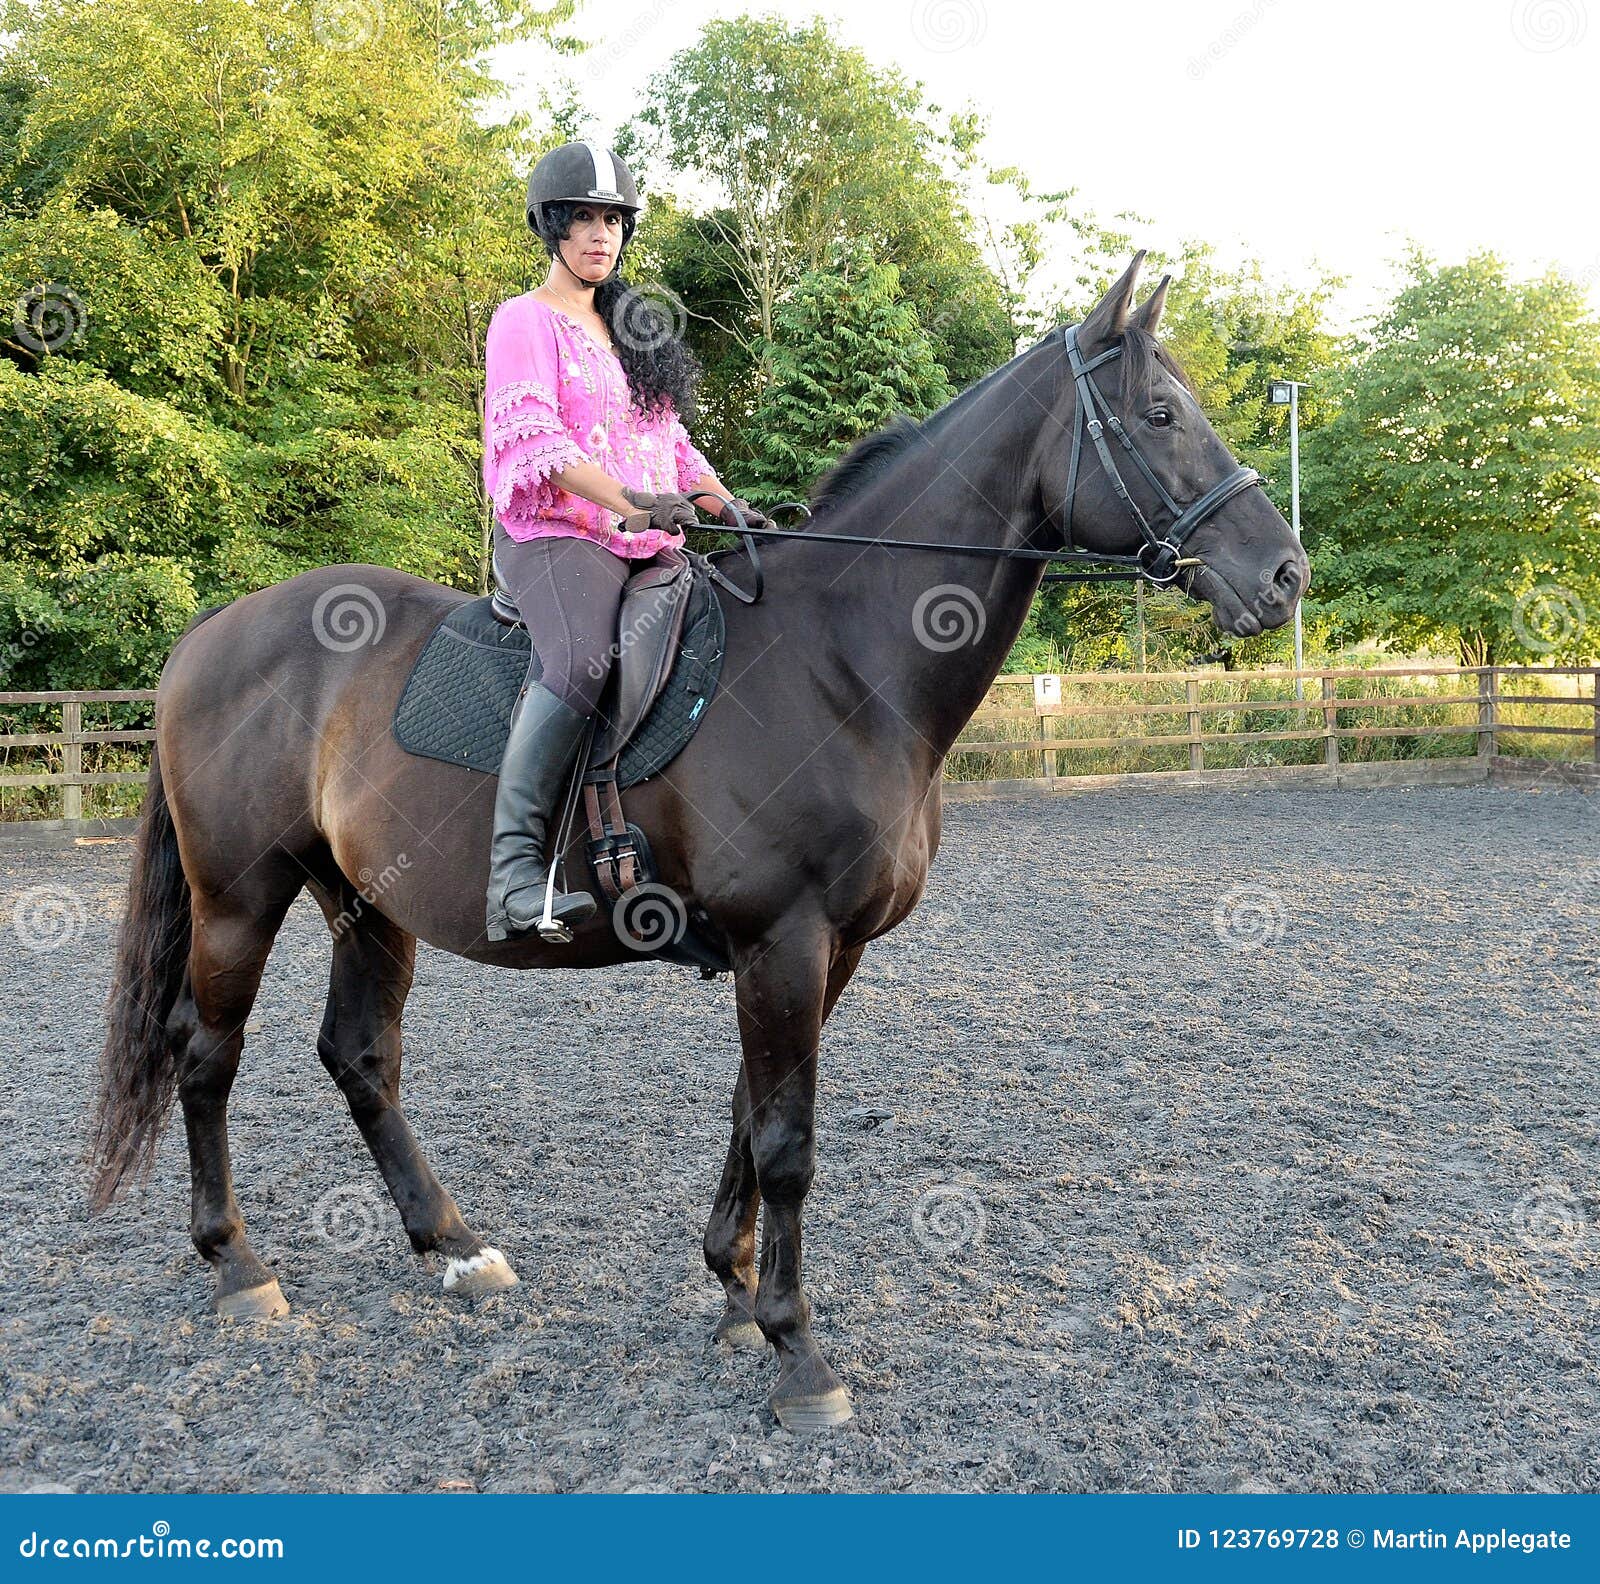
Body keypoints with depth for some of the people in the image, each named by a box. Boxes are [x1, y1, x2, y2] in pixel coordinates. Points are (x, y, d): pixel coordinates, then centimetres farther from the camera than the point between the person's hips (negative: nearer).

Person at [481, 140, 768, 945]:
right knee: (582, 657, -35)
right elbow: (532, 436, -12)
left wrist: (730, 509, 6)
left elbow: (671, 440, 23)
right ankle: (515, 864, -36)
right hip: (554, 533, -8)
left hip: (646, 544, 8)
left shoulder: (634, 330, 25)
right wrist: (627, 500, -25)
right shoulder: (525, 321, 3)